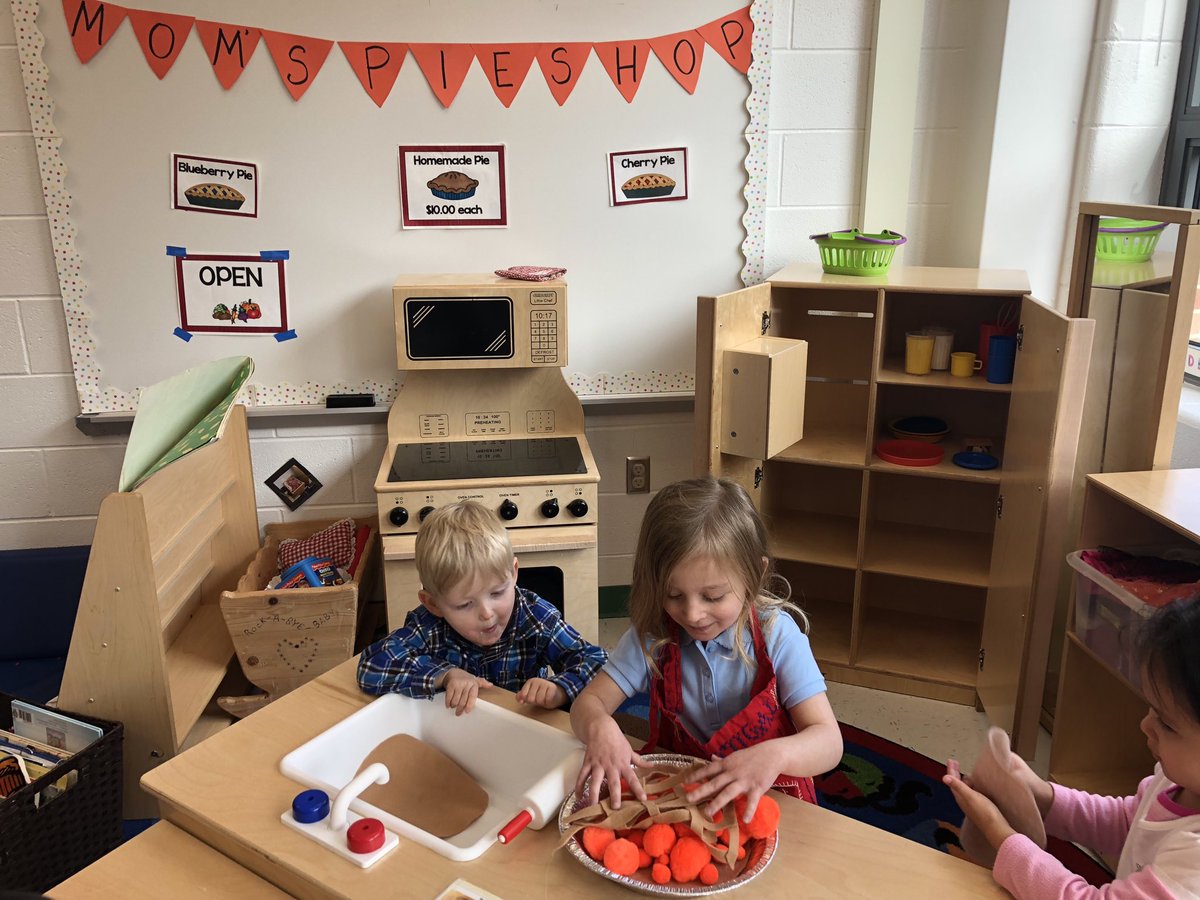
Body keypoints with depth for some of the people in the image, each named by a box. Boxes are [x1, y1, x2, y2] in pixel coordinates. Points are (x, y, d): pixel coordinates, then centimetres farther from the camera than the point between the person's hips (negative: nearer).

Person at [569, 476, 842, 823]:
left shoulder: (778, 635, -14)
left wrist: (775, 755, -41)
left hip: (764, 802, -1)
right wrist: (599, 727, -31)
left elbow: (828, 742, -18)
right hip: (674, 794, 1)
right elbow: (589, 703, -5)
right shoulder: (651, 635, -7)